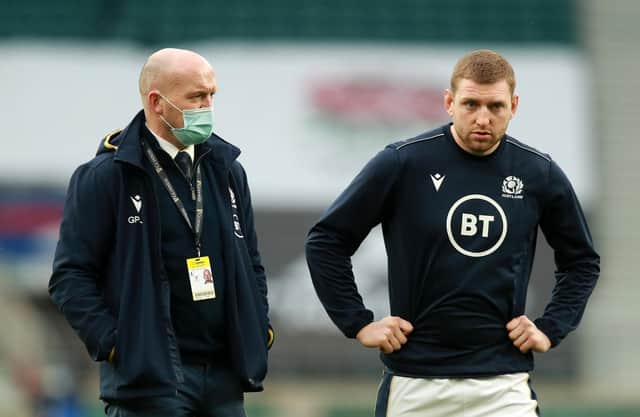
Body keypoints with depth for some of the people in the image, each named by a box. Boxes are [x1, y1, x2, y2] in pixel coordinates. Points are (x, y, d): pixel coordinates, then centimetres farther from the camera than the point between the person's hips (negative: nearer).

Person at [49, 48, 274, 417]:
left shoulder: (227, 170, 14)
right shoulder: (105, 177, -5)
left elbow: (251, 261, 23)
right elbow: (70, 276, -6)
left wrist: (260, 329, 10)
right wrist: (113, 343, -14)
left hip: (225, 375, 6)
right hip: (149, 374, -6)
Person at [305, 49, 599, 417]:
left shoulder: (539, 174, 3)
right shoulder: (403, 163, -5)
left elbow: (582, 261, 18)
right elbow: (326, 241, 3)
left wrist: (551, 329, 7)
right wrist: (358, 323, -1)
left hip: (504, 383, 1)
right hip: (414, 383, -1)